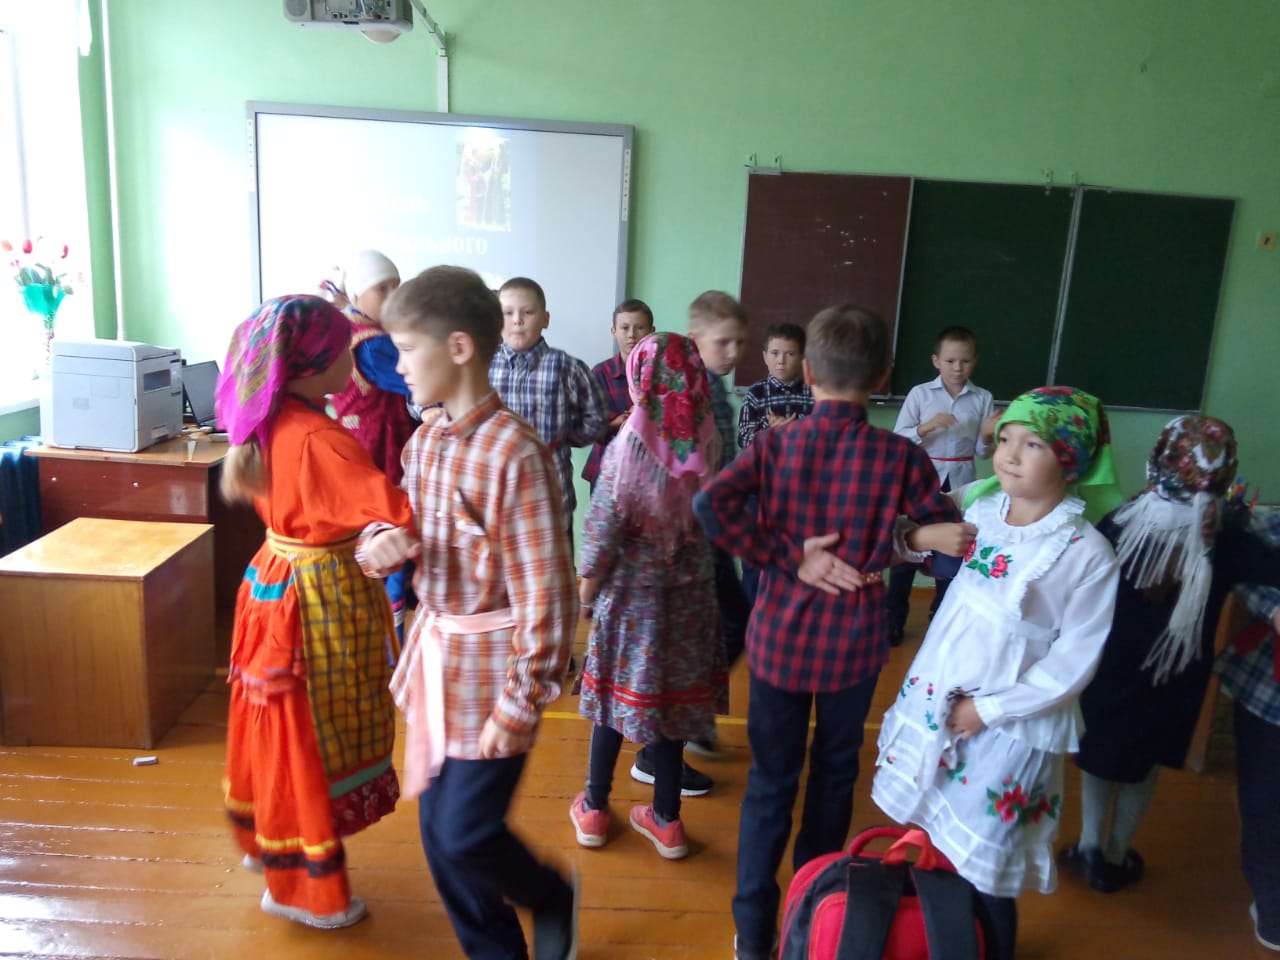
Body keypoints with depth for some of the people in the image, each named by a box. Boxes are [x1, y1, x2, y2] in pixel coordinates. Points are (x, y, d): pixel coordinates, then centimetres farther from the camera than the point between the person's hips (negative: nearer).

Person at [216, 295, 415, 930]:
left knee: (285, 728, 25)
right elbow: (395, 512, -34)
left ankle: (266, 839, 46)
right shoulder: (319, 438, -27)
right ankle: (305, 888, 26)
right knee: (313, 736, 8)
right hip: (320, 600, -8)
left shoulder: (271, 423, 1)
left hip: (280, 582, 8)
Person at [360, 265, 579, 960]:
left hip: (491, 660, -7)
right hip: (434, 648, 8)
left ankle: (551, 899, 35)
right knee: (437, 828, 16)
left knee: (466, 835, 2)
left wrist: (518, 707, -17)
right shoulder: (424, 439, 3)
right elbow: (401, 529, 15)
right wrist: (379, 544, -10)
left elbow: (544, 595, -20)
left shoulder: (514, 452, -22)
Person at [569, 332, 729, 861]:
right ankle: (666, 819, 26)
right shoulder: (706, 442, -8)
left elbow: (603, 524, -14)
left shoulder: (628, 446, -17)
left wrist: (588, 579, 1)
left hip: (632, 584, -3)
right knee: (673, 693, 14)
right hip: (688, 586, 3)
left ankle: (594, 809, 29)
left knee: (616, 689, 13)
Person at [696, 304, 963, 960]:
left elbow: (711, 504, -23)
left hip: (780, 633, 0)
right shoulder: (899, 456, -11)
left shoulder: (774, 445, -10)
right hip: (853, 638, 0)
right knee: (834, 774, 21)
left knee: (770, 781, 14)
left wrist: (785, 558, -17)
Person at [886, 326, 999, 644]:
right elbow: (897, 440, -8)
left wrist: (987, 437, -18)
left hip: (959, 484, 2)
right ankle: (894, 619, 16)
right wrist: (926, 427, -23)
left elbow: (983, 452, 3)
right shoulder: (920, 393, -4)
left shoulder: (982, 398, 0)